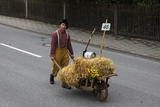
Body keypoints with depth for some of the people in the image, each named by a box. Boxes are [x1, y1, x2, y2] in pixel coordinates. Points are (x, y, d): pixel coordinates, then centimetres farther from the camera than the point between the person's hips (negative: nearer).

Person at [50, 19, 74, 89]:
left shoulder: (67, 34, 4)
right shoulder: (55, 34, -12)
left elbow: (69, 44, 11)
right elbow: (53, 44, -14)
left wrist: (71, 54, 11)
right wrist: (52, 55, -16)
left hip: (65, 52, 5)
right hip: (57, 52, -4)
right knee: (56, 67, 8)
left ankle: (64, 83, 9)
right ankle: (52, 76, 41)